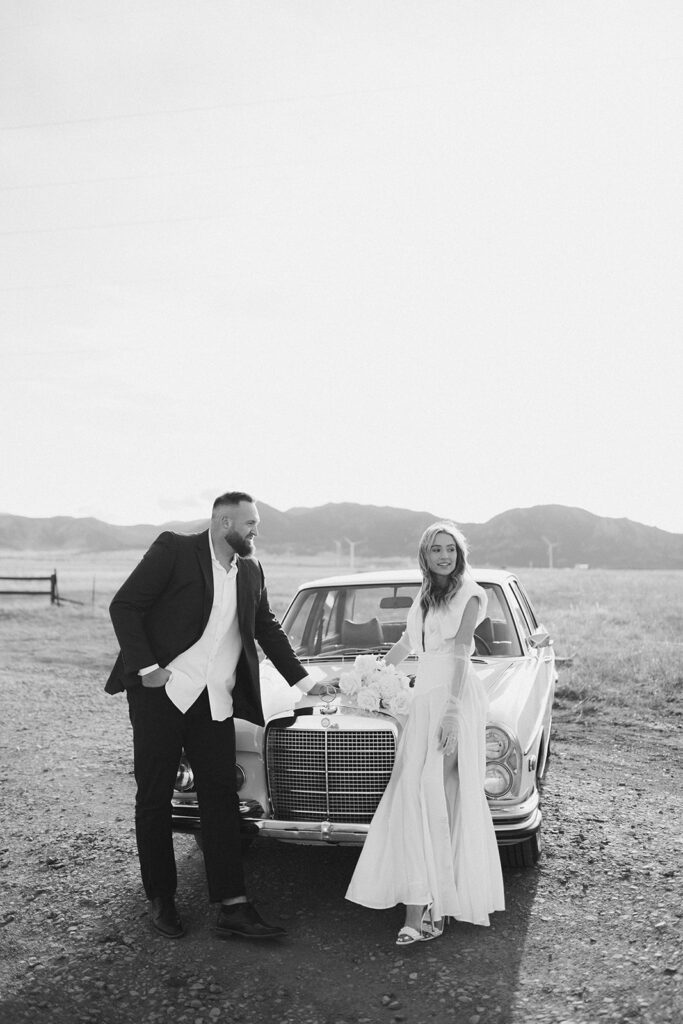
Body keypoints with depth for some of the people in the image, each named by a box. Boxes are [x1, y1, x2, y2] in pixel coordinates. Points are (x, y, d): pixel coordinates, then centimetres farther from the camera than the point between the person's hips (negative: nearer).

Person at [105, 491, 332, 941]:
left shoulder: (251, 571, 11)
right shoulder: (174, 550, -6)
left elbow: (267, 628, 20)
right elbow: (124, 606, -8)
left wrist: (304, 681, 17)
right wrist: (146, 668, -15)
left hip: (215, 701, 5)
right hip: (162, 691, -4)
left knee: (222, 796, 2)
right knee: (154, 797, 6)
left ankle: (234, 907, 6)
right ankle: (162, 899, 21)